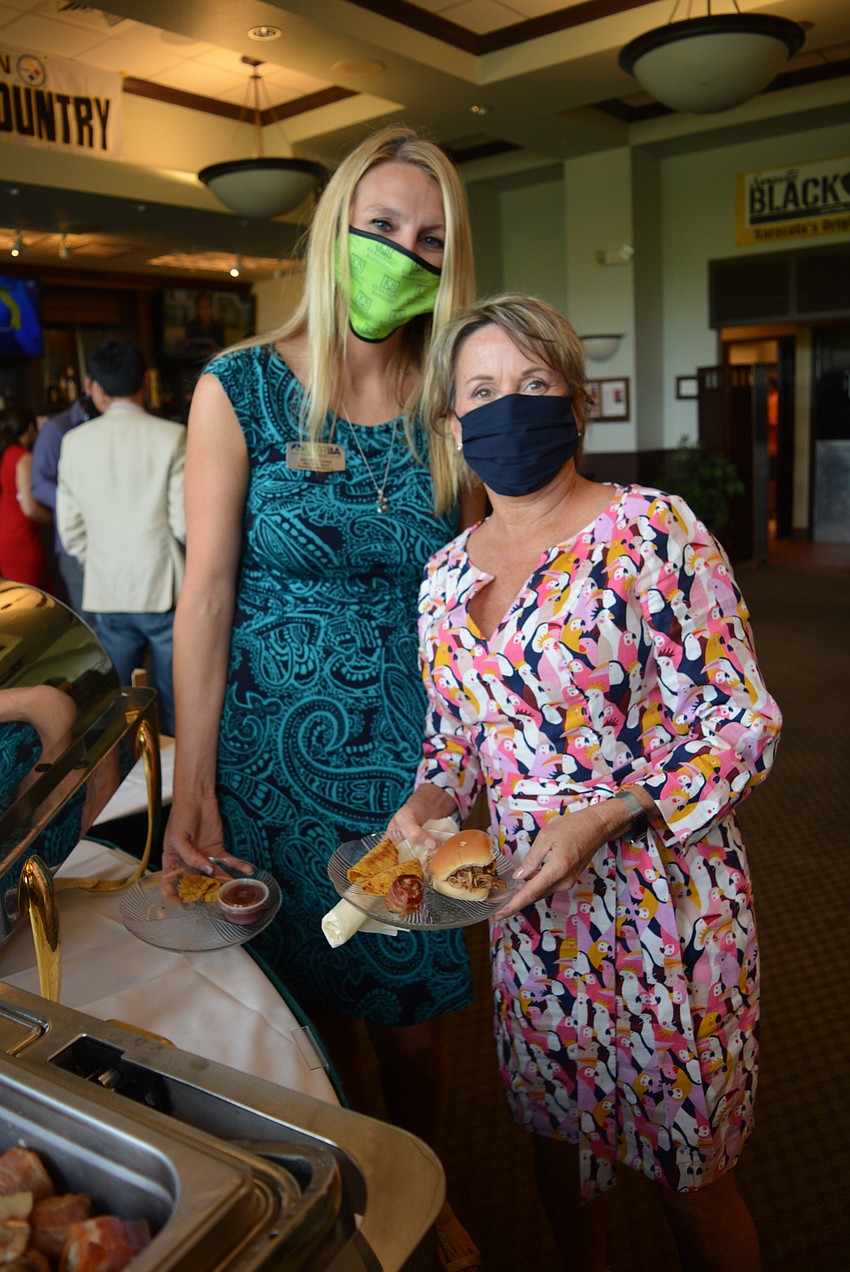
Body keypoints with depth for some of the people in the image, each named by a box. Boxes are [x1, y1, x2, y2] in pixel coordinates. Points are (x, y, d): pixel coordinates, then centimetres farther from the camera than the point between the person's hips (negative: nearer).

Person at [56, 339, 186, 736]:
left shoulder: (75, 441, 2)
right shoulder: (171, 436, -9)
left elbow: (70, 531, 5)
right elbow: (184, 524, -12)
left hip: (106, 594, 3)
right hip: (164, 589, -3)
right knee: (174, 705, 7)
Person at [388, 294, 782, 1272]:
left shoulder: (652, 531, -13)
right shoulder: (447, 573, 4)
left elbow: (741, 724, -14)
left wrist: (600, 821, -24)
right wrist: (427, 802, -7)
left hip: (661, 899, -5)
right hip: (529, 906, 5)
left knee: (687, 1175, 12)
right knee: (556, 1139, 23)